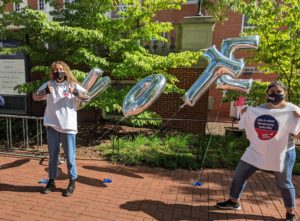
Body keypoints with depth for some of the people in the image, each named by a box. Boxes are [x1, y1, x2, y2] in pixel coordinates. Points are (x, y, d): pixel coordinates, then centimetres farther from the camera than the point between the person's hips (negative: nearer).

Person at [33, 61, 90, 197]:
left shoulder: (73, 84, -2)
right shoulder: (49, 84, 5)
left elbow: (87, 97, -11)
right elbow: (35, 97, 3)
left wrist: (75, 92, -31)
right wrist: (46, 91, -18)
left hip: (68, 126, -3)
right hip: (52, 126, 3)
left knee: (70, 156, 6)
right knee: (52, 155, 15)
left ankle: (72, 183, 20)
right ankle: (51, 182, 30)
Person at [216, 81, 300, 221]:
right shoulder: (259, 109, 2)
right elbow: (249, 128, 13)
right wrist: (244, 114, 0)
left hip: (281, 154, -4)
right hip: (257, 151, 4)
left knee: (284, 184, 11)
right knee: (239, 174, 8)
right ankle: (234, 202, 28)